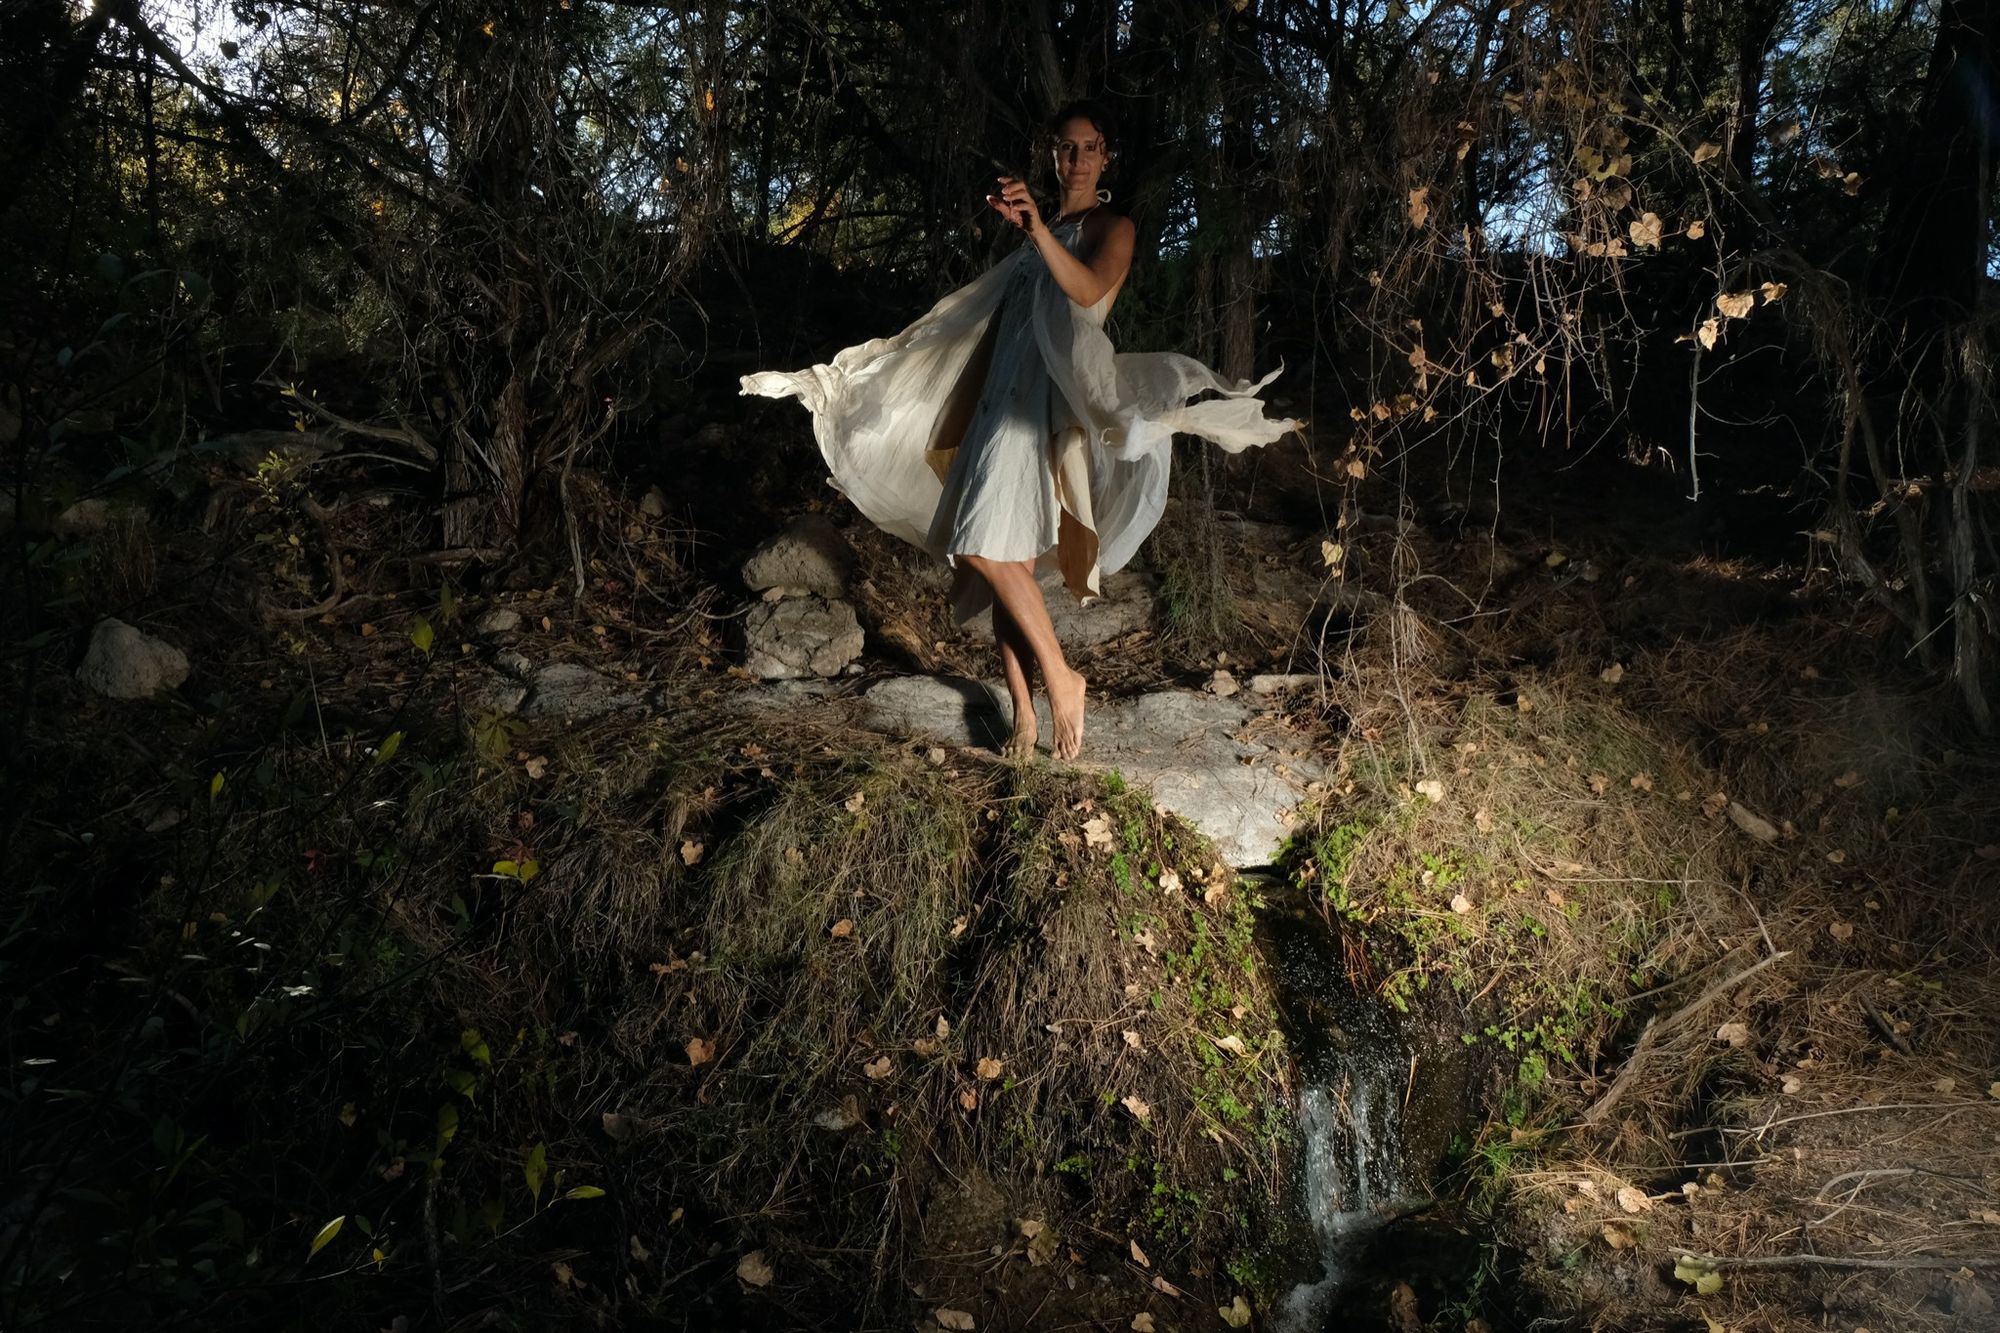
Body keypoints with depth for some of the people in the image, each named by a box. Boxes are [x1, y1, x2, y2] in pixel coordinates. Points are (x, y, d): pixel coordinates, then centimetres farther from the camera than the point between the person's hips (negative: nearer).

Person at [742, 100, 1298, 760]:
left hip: (1046, 408, -7)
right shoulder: (1040, 234, 26)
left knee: (989, 547, -22)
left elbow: (1088, 291, -20)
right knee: (1010, 560, 0)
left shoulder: (1112, 229, 3)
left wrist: (1037, 226, -31)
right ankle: (1024, 713, 2)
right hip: (1005, 400, 7)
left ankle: (1061, 679, -8)